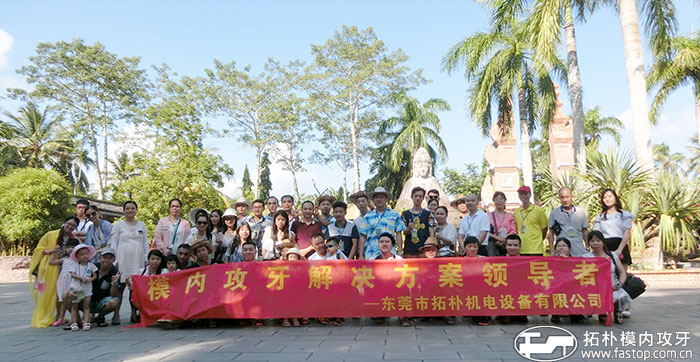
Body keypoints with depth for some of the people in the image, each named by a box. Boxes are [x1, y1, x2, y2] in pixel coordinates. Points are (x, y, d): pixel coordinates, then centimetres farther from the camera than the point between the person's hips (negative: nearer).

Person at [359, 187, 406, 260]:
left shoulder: (395, 215, 11)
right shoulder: (367, 217, 13)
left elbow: (398, 234, 8)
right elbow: (363, 237, 9)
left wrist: (399, 252, 0)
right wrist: (361, 255, 2)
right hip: (370, 255, 1)